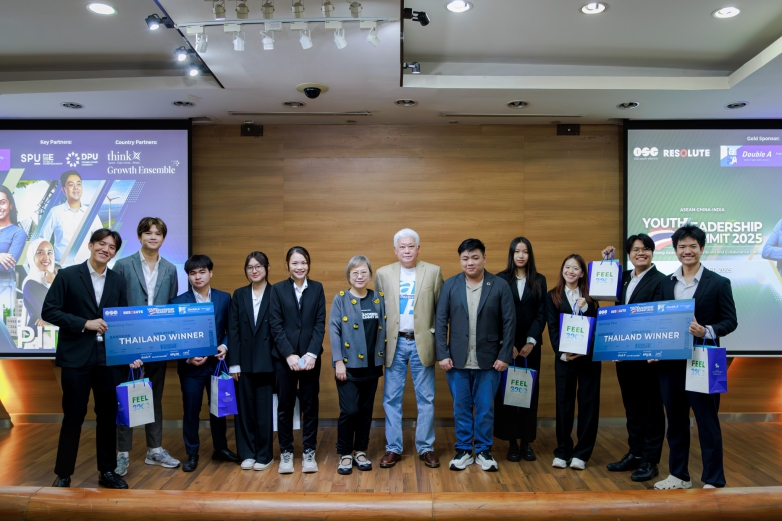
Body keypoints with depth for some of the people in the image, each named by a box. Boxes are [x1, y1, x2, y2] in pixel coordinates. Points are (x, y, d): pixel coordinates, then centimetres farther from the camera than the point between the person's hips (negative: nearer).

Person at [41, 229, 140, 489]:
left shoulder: (118, 281, 8)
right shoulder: (67, 276, -3)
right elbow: (48, 311, -6)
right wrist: (85, 323, -16)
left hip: (109, 358, 3)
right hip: (76, 358, -3)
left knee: (108, 416, 9)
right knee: (73, 416, 5)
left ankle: (107, 471, 22)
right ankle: (63, 474, 21)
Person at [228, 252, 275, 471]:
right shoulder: (239, 295, 8)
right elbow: (233, 330, 4)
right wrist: (233, 363, -3)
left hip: (267, 361, -3)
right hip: (244, 361, 3)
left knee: (265, 409, 3)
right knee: (244, 408, 8)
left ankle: (265, 455, 16)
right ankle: (247, 454, 20)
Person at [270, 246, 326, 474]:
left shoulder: (317, 288, 4)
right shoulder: (278, 289, 1)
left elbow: (320, 324, 0)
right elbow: (276, 325, -4)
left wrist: (311, 354, -11)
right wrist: (289, 354, -12)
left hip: (310, 355, 1)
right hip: (283, 356, -1)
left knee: (310, 405, 6)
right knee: (285, 406, 5)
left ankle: (309, 453, 17)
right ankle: (286, 453, 17)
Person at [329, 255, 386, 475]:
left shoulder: (378, 300, 6)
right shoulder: (340, 299, -3)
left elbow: (382, 331, 9)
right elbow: (333, 330, -8)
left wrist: (381, 359, 4)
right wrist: (338, 361, -14)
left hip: (371, 365, 4)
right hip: (349, 365, -3)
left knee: (366, 410, 10)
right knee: (349, 411, -6)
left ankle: (360, 452, 25)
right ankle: (345, 455, 12)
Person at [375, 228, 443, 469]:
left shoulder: (433, 271, 1)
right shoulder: (383, 274, 4)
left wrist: (437, 337, -4)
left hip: (422, 342, -1)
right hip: (394, 343, 1)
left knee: (426, 398, 6)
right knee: (391, 398, 6)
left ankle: (426, 447, 18)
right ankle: (393, 448, 17)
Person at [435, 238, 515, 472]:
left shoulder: (500, 286, -3)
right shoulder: (450, 285, 0)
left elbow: (509, 323, -2)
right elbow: (441, 322, 0)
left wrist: (505, 356, -6)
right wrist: (443, 354, -6)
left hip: (489, 360, -1)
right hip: (457, 359, 1)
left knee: (485, 408, 9)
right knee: (461, 407, 10)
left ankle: (484, 451, 24)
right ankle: (463, 450, 23)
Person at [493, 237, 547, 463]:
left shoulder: (539, 281, 7)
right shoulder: (500, 279, 1)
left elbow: (541, 314, 2)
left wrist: (531, 341, -9)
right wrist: (508, 343, -10)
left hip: (530, 345, 2)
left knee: (530, 391, 4)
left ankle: (527, 441, 13)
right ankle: (512, 442, 9)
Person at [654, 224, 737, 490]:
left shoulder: (719, 283, -2)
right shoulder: (666, 283, 10)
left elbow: (730, 321, -3)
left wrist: (706, 331, -21)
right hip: (670, 362, 5)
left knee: (707, 422, 3)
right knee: (675, 421, 13)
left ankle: (714, 481, 15)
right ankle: (679, 475, 27)